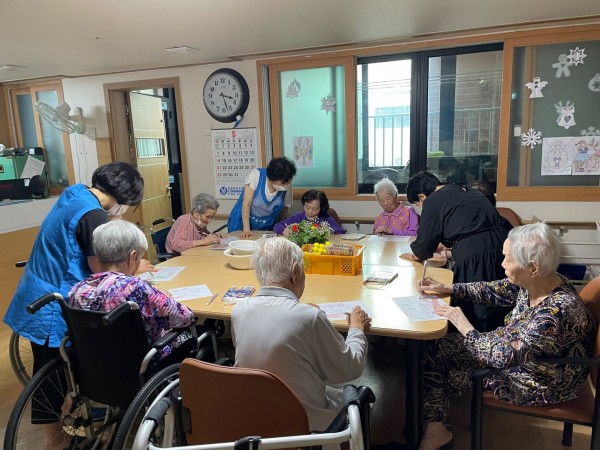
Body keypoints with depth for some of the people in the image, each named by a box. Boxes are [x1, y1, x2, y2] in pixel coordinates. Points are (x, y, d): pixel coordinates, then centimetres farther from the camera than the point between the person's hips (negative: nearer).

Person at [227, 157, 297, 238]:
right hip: (242, 223, -2)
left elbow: (284, 208, 2)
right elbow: (246, 204, -19)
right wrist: (246, 229, -22)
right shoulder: (256, 175, -20)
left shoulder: (287, 186, -13)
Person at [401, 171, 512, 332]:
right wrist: (451, 250, 48)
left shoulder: (433, 200, 0)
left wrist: (416, 255, 24)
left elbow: (425, 239, 3)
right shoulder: (467, 192, 25)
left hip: (475, 256, -8)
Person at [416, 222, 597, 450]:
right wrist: (448, 289, -1)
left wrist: (465, 327, -22)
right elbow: (493, 291, 5)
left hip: (540, 383, -8)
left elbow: (504, 357, -34)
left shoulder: (556, 311, -36)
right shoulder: (534, 281, -12)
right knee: (434, 347, 1)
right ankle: (435, 427, 11)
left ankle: (436, 426, 20)